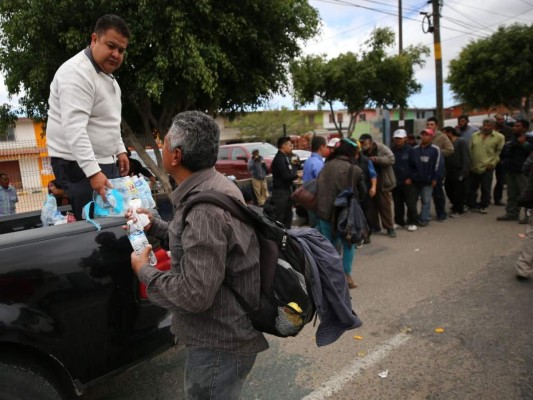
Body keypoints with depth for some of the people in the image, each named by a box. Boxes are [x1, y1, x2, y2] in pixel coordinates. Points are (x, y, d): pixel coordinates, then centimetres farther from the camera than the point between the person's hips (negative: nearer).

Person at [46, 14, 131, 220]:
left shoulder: (105, 74, 14)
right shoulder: (77, 73, -18)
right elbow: (74, 128, -28)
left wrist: (120, 150, 19)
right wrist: (93, 171, -34)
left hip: (104, 161, 10)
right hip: (78, 165, -10)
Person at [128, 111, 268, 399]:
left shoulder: (204, 210, -32)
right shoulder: (213, 185, 1)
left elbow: (194, 295, -30)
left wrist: (144, 271, -15)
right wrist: (155, 226, 7)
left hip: (220, 343, -9)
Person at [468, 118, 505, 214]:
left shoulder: (499, 137, -2)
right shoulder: (475, 135, 8)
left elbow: (499, 152, -1)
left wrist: (493, 163, -8)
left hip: (487, 167, -3)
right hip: (473, 167, 3)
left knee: (485, 188, 4)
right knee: (472, 187, 11)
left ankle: (484, 206, 18)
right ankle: (472, 204, 24)